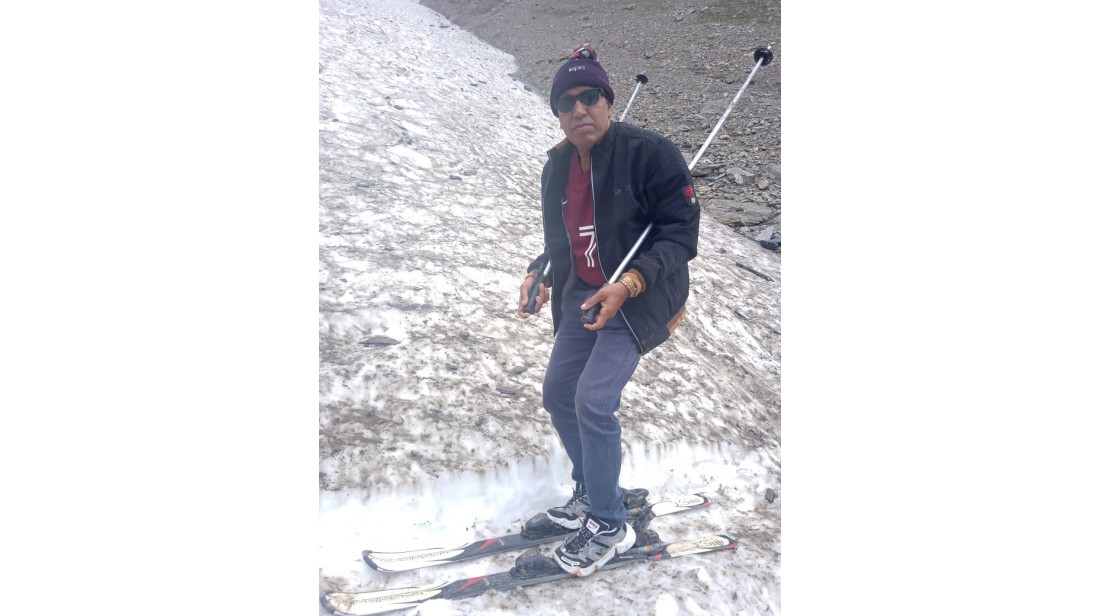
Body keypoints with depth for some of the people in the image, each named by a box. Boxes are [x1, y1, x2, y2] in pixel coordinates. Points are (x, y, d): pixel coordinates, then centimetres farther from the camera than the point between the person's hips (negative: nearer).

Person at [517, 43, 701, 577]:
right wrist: (540, 276, -1)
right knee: (557, 394, 10)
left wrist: (629, 283, -29)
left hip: (638, 299, -8)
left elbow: (681, 231, -18)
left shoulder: (649, 152, -17)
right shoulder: (558, 167, 5)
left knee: (593, 401, -18)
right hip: (582, 295, 8)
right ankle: (591, 492, 33)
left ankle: (610, 527, 3)